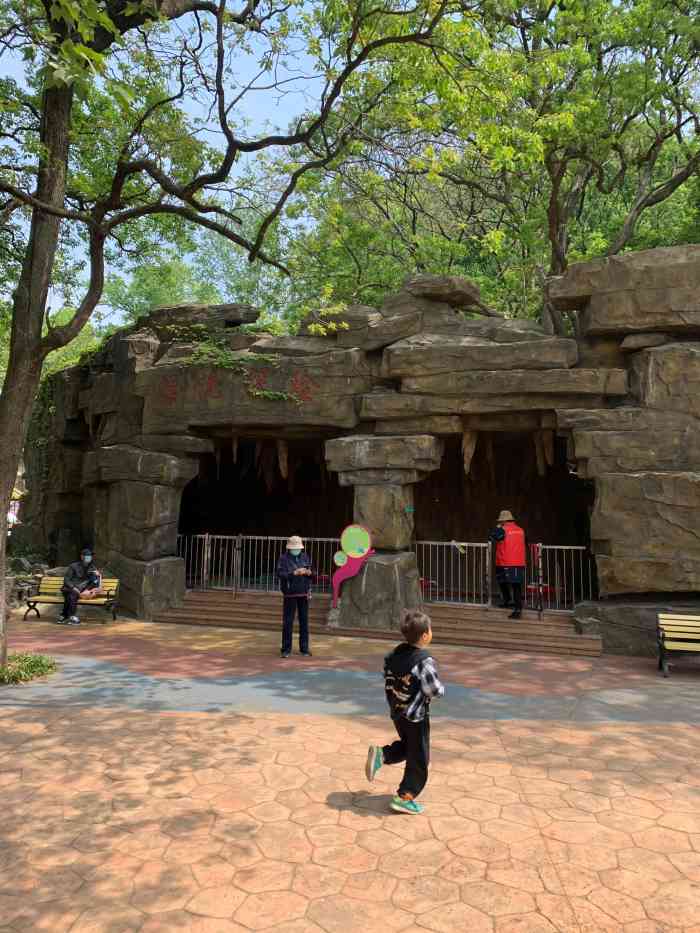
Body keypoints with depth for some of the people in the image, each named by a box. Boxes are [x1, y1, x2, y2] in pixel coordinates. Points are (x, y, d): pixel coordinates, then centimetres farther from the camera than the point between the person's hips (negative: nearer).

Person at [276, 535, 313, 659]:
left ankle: (304, 648, 17)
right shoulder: (284, 559, -5)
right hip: (290, 594, -4)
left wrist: (309, 572, -11)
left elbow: (310, 574, 12)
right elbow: (280, 574, -16)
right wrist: (294, 573, -26)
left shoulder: (305, 557, 7)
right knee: (287, 622, -1)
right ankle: (286, 649, 8)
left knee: (304, 621, 8)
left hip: (303, 593, 4)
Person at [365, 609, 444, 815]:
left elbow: (387, 677, 7)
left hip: (396, 712, 7)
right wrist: (440, 688, 1)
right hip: (416, 717, -7)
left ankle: (381, 754, 8)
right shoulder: (424, 661, -26)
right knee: (418, 759, 10)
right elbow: (436, 691, -21)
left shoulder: (396, 653, -4)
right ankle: (404, 797, 16)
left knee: (406, 746, 29)